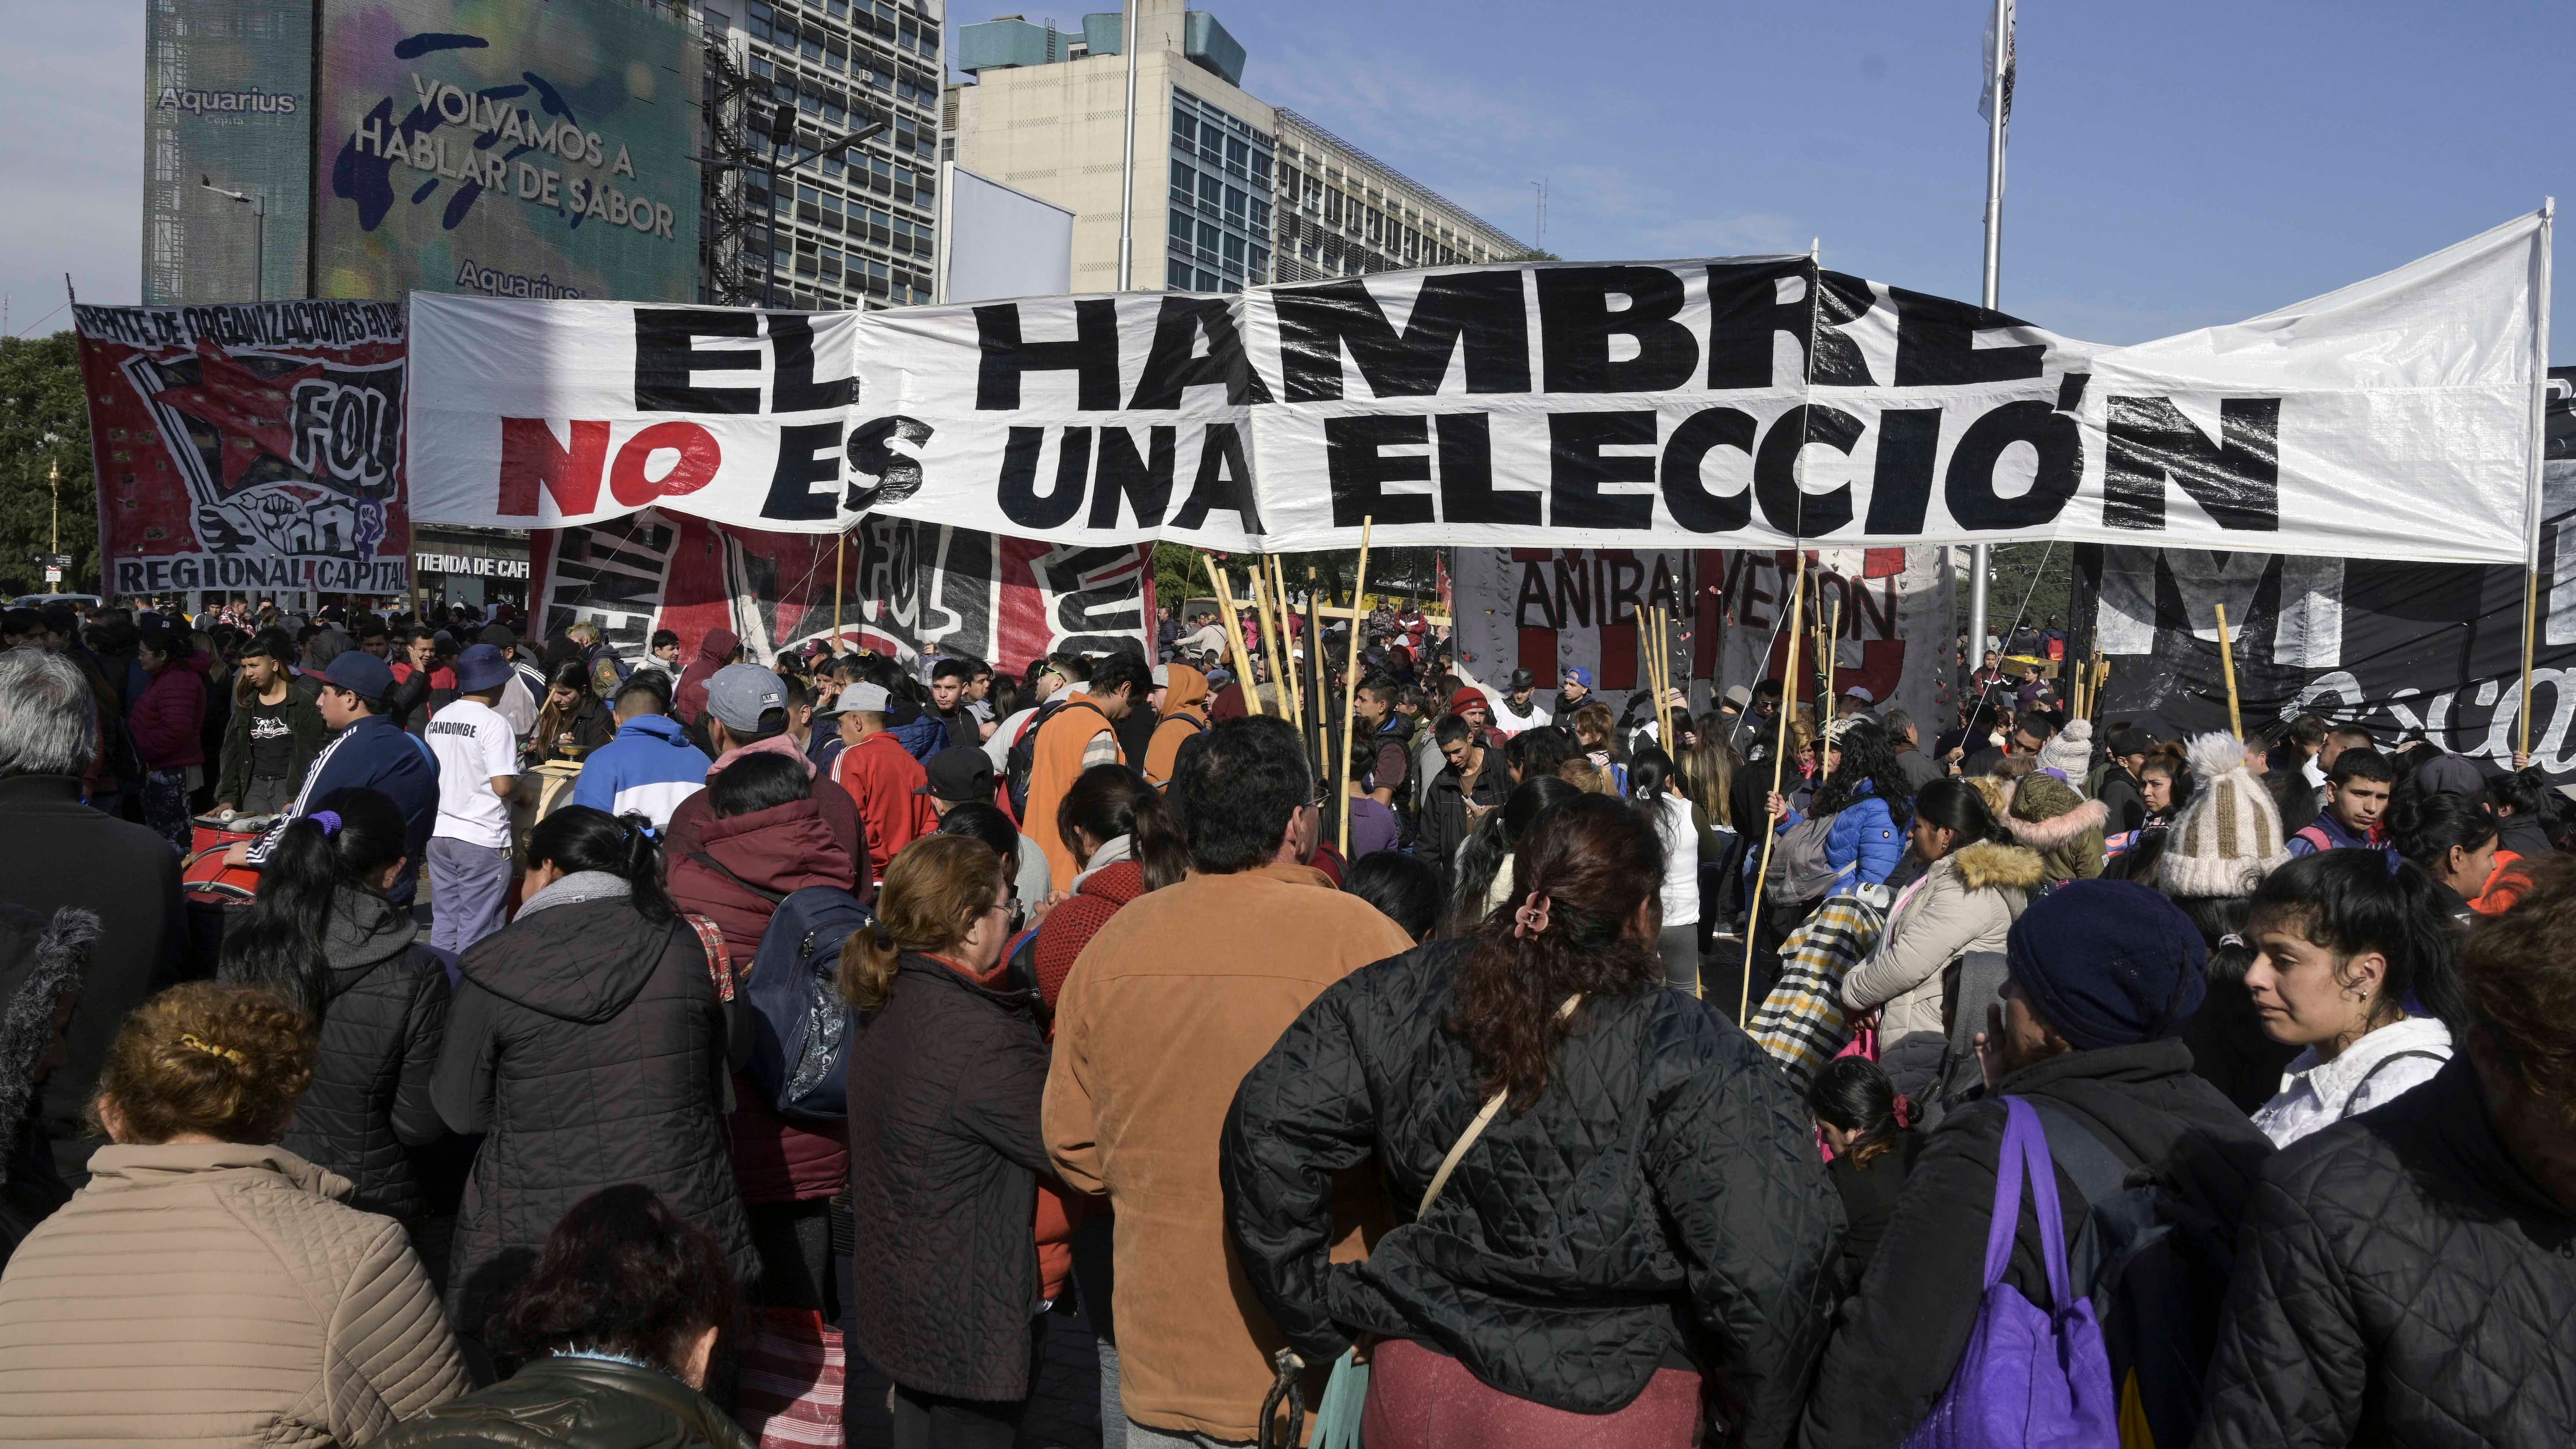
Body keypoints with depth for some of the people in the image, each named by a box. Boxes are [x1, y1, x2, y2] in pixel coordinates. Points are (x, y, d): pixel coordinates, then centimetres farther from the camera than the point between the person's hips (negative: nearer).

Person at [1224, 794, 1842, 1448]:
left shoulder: (1406, 998, -7)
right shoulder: (1691, 1057, -20)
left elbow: (1267, 1128, -6)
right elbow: (1765, 1274, -27)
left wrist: (1319, 1313, 2)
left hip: (1416, 1391, 4)